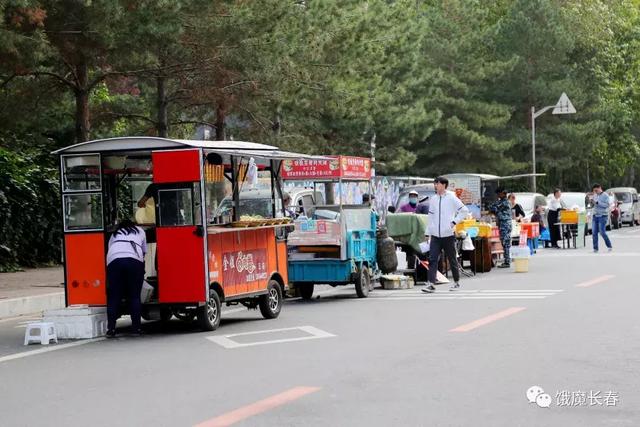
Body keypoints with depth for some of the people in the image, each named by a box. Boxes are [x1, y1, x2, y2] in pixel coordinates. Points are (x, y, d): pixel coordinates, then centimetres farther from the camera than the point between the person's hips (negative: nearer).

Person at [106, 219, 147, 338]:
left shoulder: (114, 234, 34)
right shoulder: (139, 231, 32)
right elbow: (144, 251, 32)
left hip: (114, 260, 1)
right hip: (134, 260, -1)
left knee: (114, 297, 3)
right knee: (135, 296, 4)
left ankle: (111, 329, -3)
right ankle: (136, 328, 0)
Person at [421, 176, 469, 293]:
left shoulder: (451, 198, -5)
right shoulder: (433, 199, 9)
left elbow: (464, 211, -2)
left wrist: (454, 222, -10)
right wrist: (429, 233, 11)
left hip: (448, 235, -4)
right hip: (435, 235, 4)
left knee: (452, 260, 8)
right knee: (432, 259, -8)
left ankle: (456, 282, 22)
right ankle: (431, 284, -12)